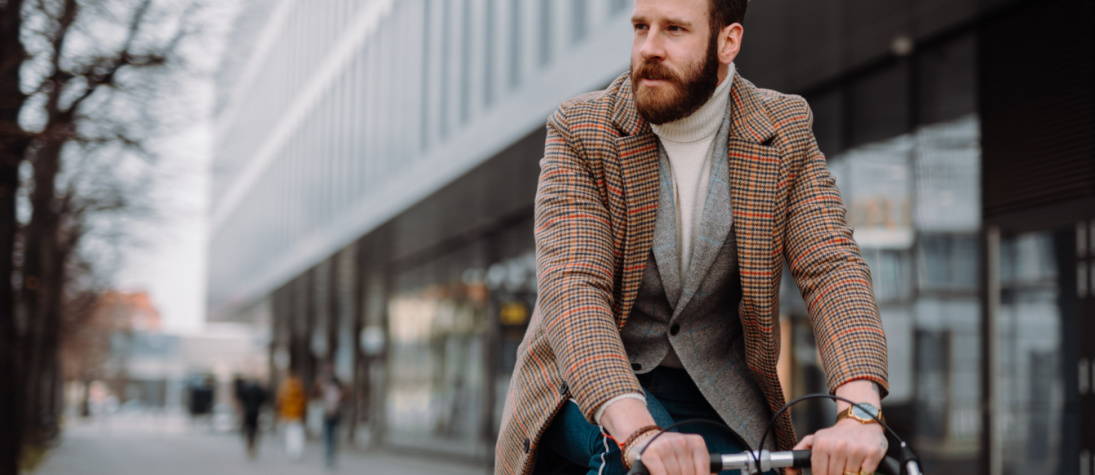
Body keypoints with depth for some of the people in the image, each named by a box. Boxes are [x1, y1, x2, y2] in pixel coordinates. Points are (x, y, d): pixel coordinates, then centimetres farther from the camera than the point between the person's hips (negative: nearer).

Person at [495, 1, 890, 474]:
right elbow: (572, 288, -26)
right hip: (590, 387, -2)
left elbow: (832, 267, -17)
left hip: (720, 399, 3)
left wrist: (859, 413, -36)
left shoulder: (786, 132, -6)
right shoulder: (579, 133, -13)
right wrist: (640, 433, -42)